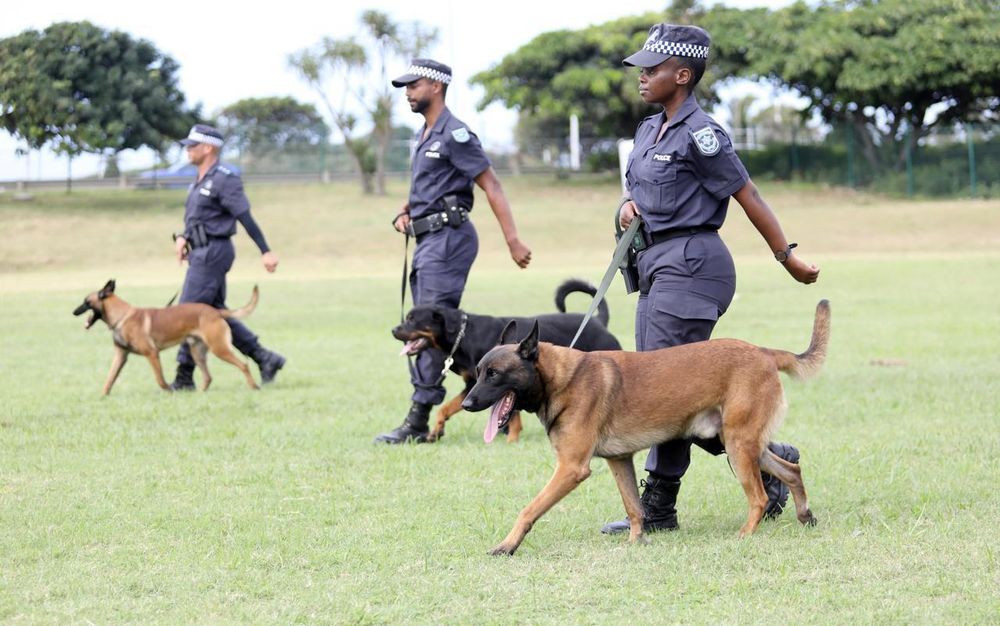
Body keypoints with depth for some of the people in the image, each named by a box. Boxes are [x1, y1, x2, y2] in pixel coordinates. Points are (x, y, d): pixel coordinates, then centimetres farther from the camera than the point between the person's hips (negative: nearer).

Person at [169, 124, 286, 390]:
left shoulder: (224, 180, -14)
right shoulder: (201, 181, 16)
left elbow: (246, 218, -17)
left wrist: (266, 251, -20)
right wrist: (183, 237, 8)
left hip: (213, 252, -10)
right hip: (202, 251, 10)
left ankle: (184, 377, -3)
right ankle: (265, 358, 15)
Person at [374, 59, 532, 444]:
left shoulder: (454, 134, -11)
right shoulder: (424, 136, 18)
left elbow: (491, 186, -14)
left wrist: (513, 241, -19)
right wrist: (405, 213, 9)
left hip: (448, 237, -10)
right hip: (428, 240, 10)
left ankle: (418, 423, -13)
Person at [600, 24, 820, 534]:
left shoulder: (699, 135, -13)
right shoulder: (649, 130, 14)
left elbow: (747, 196, -12)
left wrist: (787, 256, -9)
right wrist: (629, 204, 3)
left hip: (690, 263, -10)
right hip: (658, 263, 10)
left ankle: (659, 507, -3)